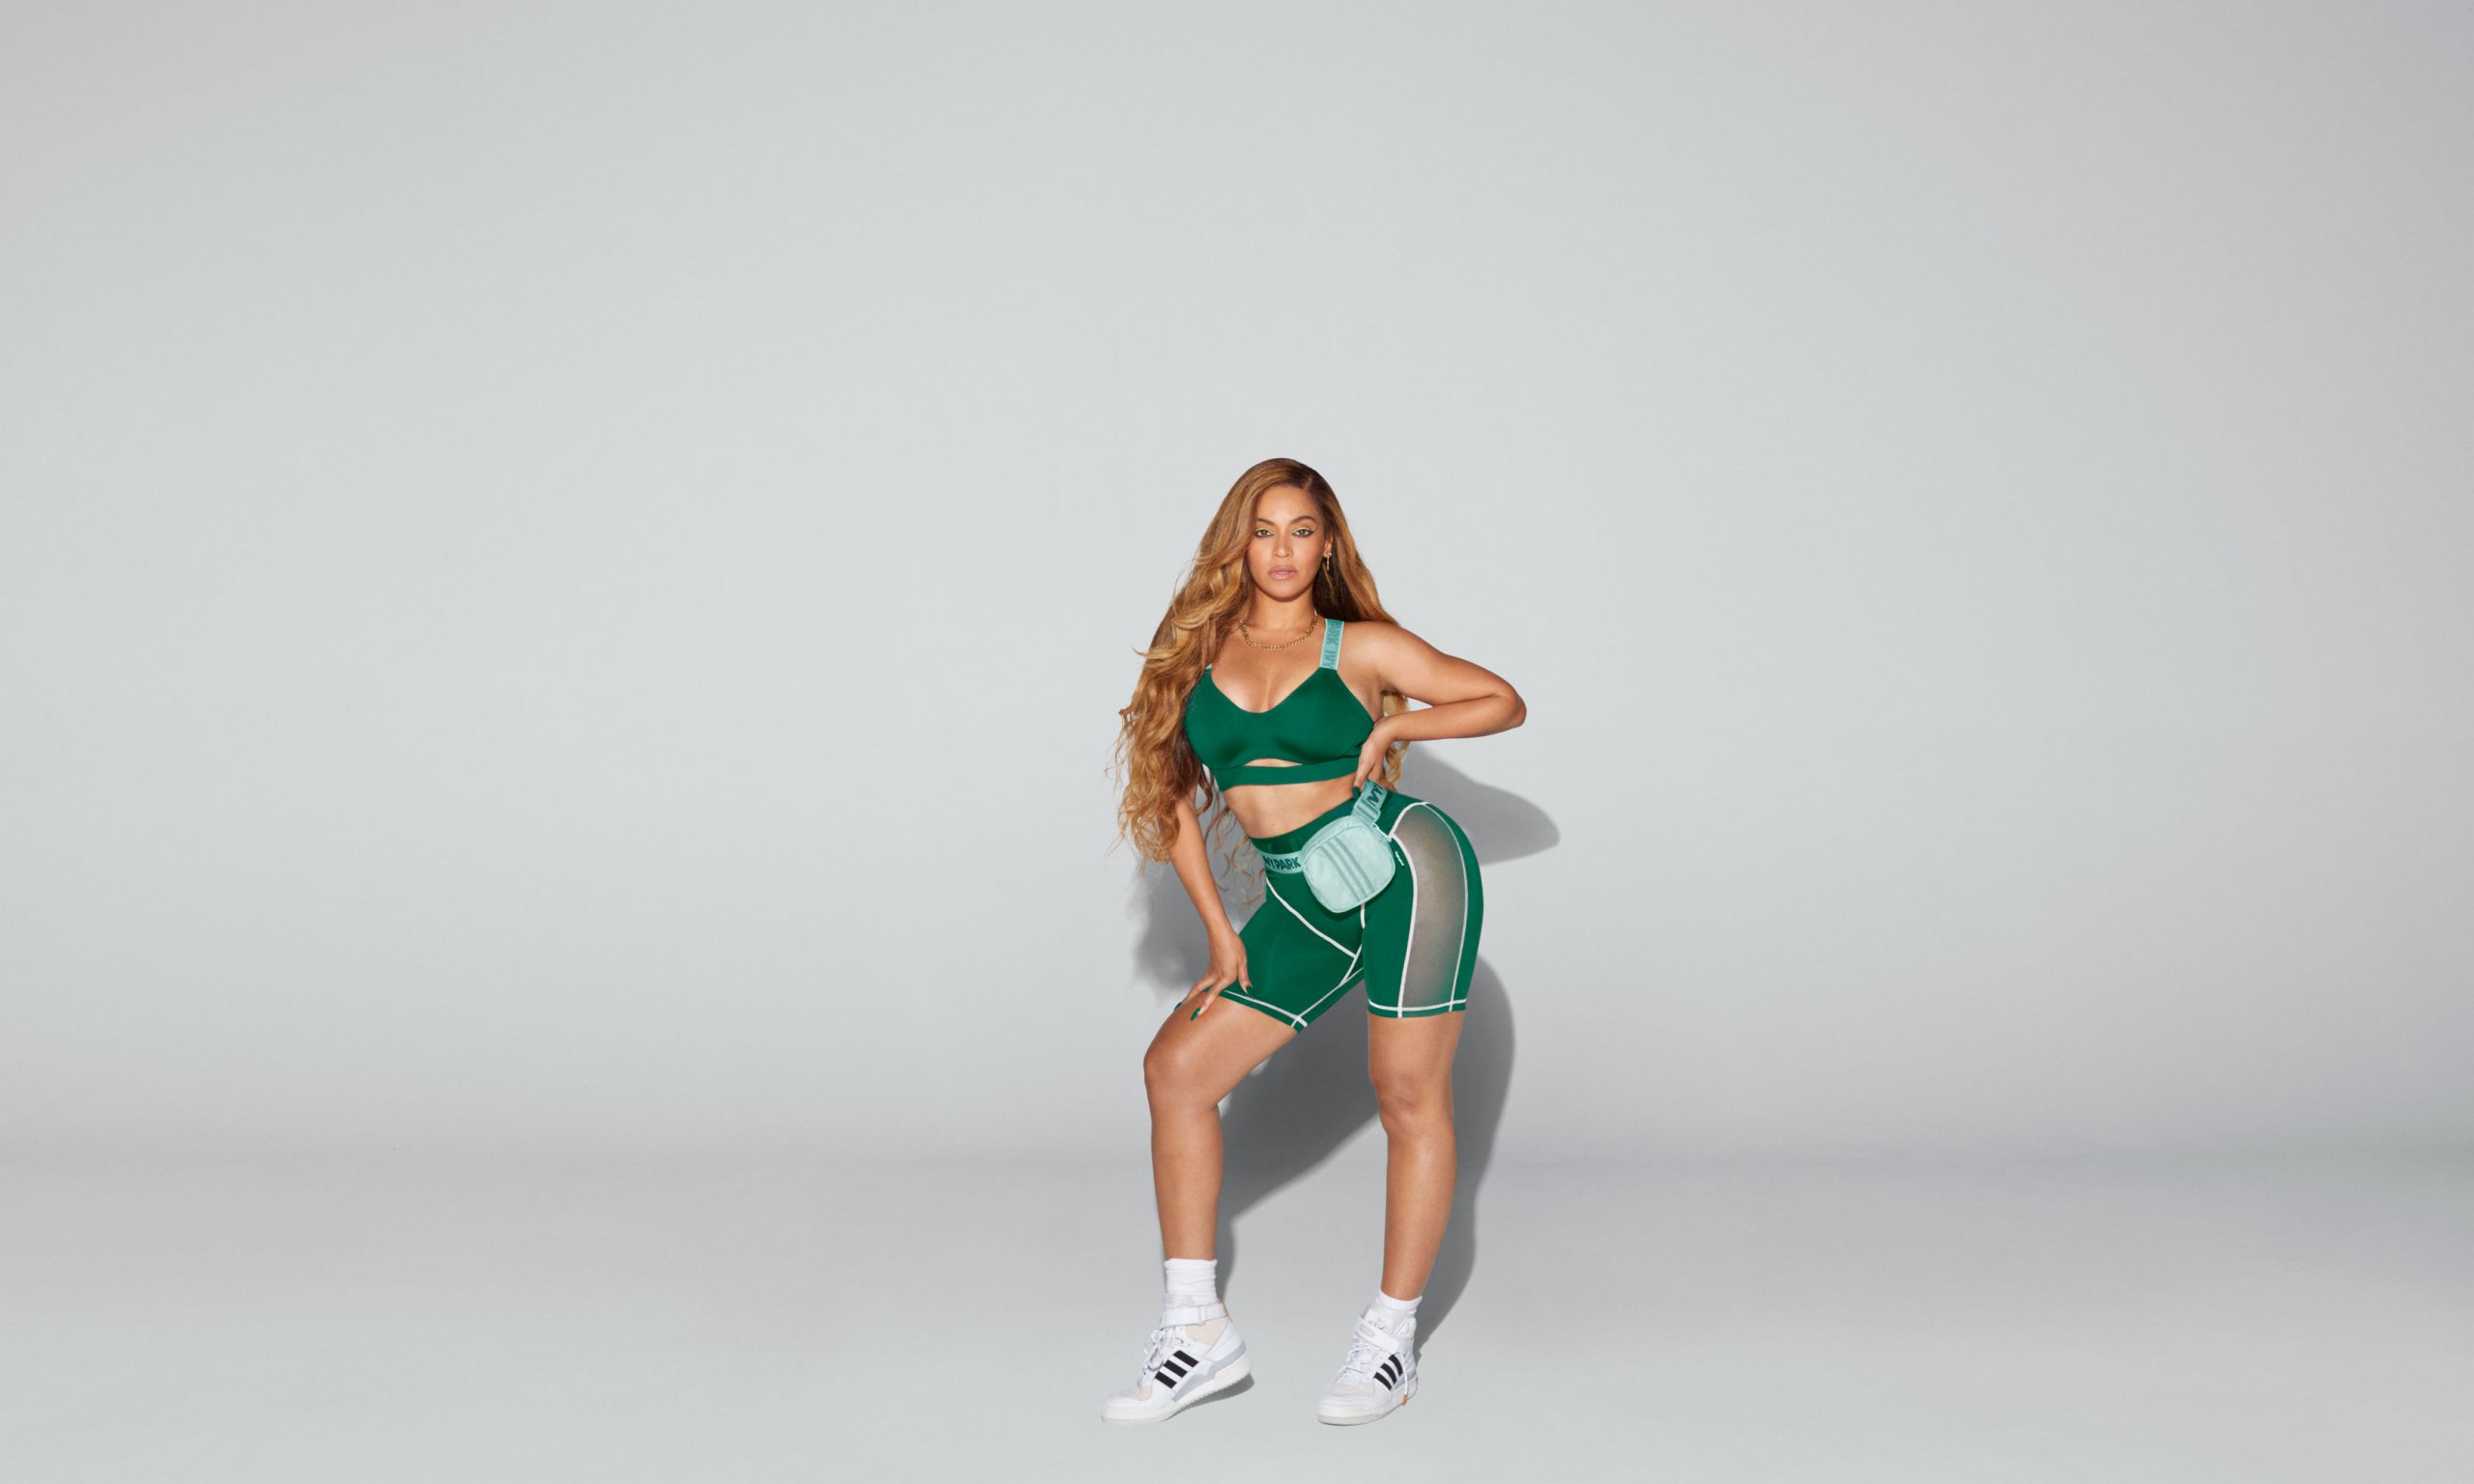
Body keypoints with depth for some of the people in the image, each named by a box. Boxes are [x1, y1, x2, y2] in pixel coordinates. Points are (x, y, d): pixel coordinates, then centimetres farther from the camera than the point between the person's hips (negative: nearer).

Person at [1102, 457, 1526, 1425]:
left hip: (1402, 868, -4)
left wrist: (1393, 726, -8)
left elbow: (1504, 702, 6)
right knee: (1175, 1067, -1)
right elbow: (1172, 796, 11)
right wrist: (1220, 935, 6)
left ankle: (1390, 1339, 12)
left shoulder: (1360, 646, 1)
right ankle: (1197, 1331, 7)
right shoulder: (1197, 653, 8)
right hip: (1299, 907, 5)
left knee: (1408, 1097, -2)